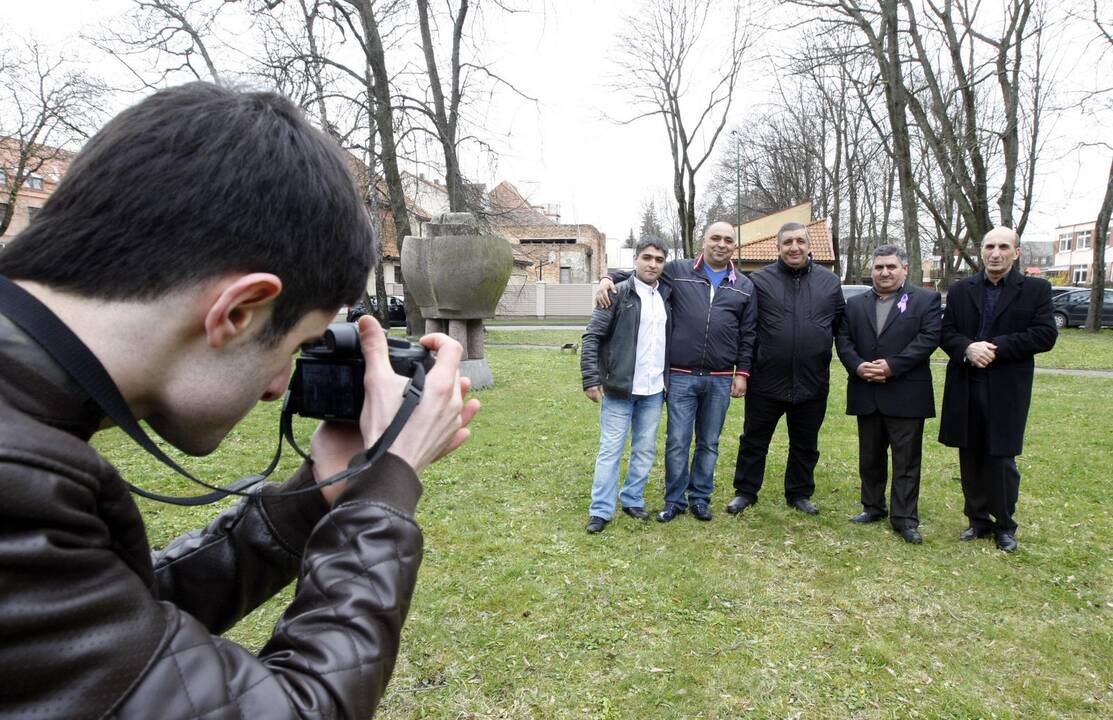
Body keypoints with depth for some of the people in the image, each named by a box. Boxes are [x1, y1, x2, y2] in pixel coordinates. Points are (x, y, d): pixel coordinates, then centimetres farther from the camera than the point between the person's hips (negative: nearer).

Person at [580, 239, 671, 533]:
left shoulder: (666, 295, 8)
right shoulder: (618, 293, -7)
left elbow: (673, 338, 15)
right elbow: (592, 337, -9)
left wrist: (669, 380, 9)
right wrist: (591, 379, -15)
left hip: (654, 390, 5)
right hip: (619, 389, -5)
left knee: (646, 450, 12)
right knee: (610, 450, 1)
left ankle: (633, 500, 27)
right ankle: (600, 510, 10)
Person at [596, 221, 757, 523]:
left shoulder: (744, 286, 9)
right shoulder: (677, 271, 2)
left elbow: (748, 334, 10)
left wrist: (742, 372, 5)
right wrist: (609, 278, -8)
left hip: (721, 380, 2)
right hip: (681, 376, -2)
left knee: (709, 444, 12)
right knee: (677, 443, 3)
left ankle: (700, 497, 28)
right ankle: (675, 500, 19)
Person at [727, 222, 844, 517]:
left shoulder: (829, 281, 4)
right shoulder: (759, 280, -5)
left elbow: (840, 324, 11)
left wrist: (821, 355, 6)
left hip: (812, 382, 3)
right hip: (766, 381, -2)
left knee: (805, 445, 16)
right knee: (754, 441, 10)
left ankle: (799, 493, 33)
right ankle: (745, 492, 25)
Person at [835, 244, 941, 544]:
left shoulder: (926, 300, 1)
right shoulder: (855, 304, 12)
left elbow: (929, 338, -10)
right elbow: (843, 340, 5)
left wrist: (892, 366, -18)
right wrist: (857, 366, -13)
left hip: (906, 395, -4)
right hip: (866, 393, 4)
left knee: (906, 460, 2)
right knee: (870, 457, 14)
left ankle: (904, 518, 10)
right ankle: (873, 506, 27)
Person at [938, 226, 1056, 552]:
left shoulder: (1036, 289, 1)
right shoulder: (960, 290, 8)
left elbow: (1045, 335, -8)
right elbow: (946, 332, 4)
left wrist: (996, 347, -17)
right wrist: (967, 348, -17)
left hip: (1006, 390, -2)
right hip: (965, 389, 3)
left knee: (1002, 460, 3)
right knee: (970, 459, 11)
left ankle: (1004, 525, 21)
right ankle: (978, 519, 25)